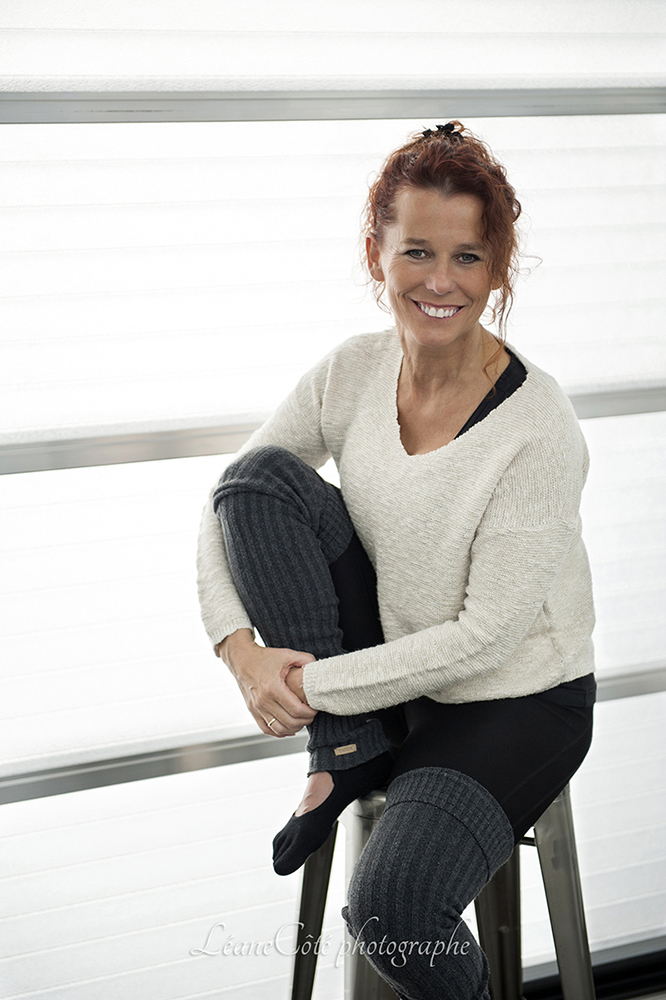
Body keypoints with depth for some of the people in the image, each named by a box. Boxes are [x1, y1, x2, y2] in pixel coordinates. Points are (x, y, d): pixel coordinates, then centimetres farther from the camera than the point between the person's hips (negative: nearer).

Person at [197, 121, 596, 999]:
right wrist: (242, 649, -18)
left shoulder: (539, 430, -24)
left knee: (390, 910, -28)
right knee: (263, 475, -15)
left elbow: (485, 637, -22)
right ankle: (350, 756, -7)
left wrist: (314, 684, -20)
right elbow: (227, 508, -2)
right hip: (386, 658, 5)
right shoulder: (352, 374, -9)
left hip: (517, 703, -5)